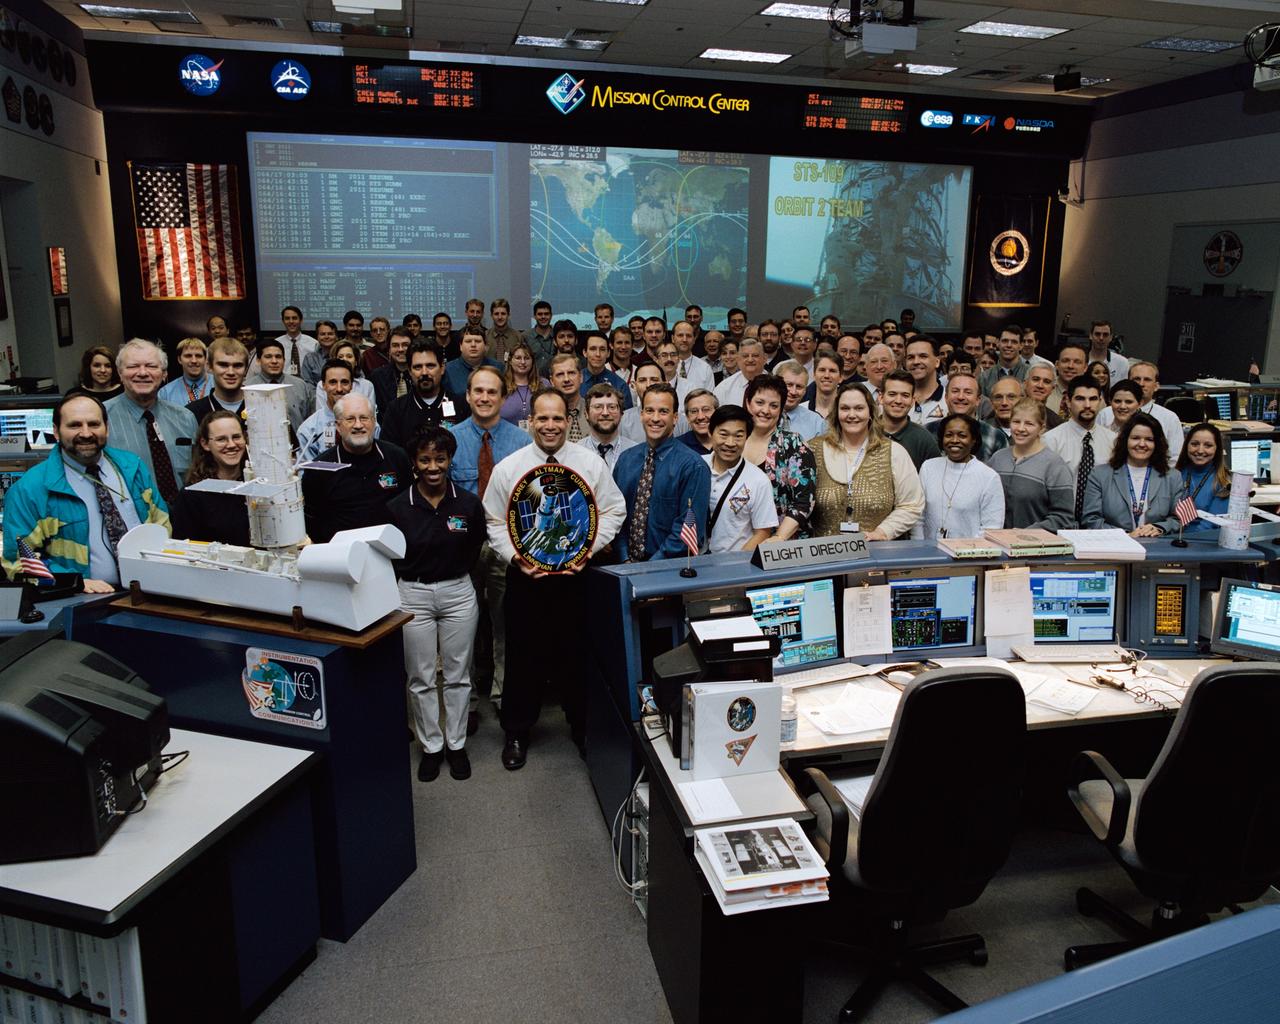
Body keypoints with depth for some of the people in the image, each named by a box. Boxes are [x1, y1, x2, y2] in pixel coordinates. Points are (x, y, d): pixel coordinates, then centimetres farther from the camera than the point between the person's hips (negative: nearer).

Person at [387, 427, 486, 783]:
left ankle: (456, 744, 25)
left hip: (458, 593, 0)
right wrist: (408, 579, -3)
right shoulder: (397, 506, -5)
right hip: (412, 595, 0)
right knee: (421, 678, 9)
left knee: (457, 675, 10)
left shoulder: (469, 504, -3)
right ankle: (431, 746, 24)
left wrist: (455, 574, 1)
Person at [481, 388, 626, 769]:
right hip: (525, 577, 0)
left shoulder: (591, 463, 0)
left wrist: (589, 548, -11)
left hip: (578, 576, 0)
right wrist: (514, 557, -11)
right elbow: (495, 522, 4)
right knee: (524, 656, 9)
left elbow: (613, 511, 2)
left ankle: (583, 729, 29)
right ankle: (517, 733, 27)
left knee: (579, 654, 9)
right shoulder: (508, 468, 0)